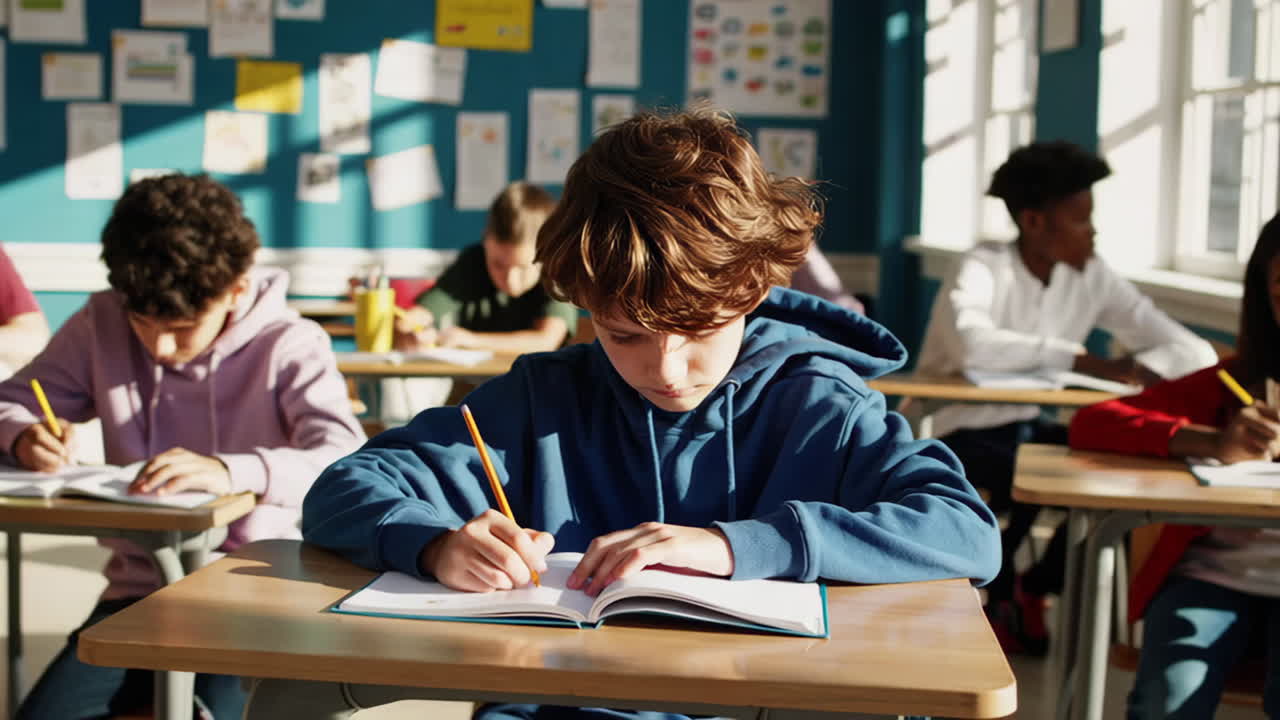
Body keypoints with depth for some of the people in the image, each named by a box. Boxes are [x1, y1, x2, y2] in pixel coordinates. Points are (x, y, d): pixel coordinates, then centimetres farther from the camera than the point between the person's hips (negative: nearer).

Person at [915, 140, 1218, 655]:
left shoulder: (1092, 279, 0)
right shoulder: (983, 269, -16)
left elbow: (1196, 352, -5)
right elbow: (971, 345, -40)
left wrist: (1131, 370, -25)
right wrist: (1077, 360, -33)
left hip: (1027, 427, 6)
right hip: (957, 433, -6)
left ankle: (1031, 588, 4)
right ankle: (1003, 594, -3)